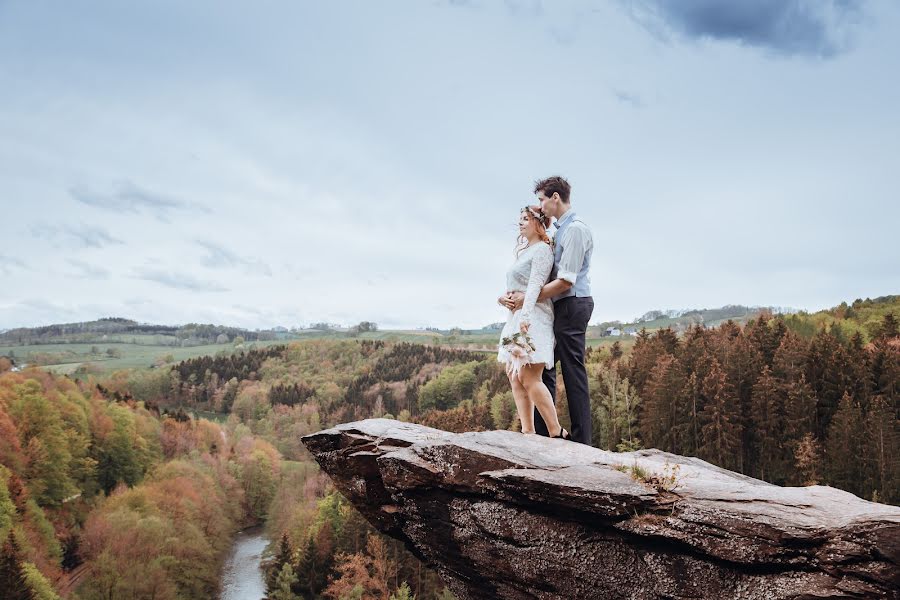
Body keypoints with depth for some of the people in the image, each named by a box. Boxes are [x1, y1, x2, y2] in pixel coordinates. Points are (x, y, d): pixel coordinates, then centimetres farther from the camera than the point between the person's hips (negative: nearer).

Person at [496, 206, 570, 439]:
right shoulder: (524, 251, 22)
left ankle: (556, 432, -9)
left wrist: (525, 314, -26)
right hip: (517, 317, 10)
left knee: (529, 378, -15)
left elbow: (535, 284, -18)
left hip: (533, 318, -10)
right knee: (515, 376, 5)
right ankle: (527, 431, 6)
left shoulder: (542, 249, -6)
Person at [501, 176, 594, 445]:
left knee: (573, 372, -6)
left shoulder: (575, 229, -13)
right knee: (545, 367, 10)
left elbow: (566, 281, -19)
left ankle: (581, 440, 0)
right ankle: (542, 433, 15)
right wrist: (518, 293, 1)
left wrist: (527, 298, -16)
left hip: (572, 305, -10)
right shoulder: (559, 230, 17)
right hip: (561, 308, 10)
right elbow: (546, 274, 16)